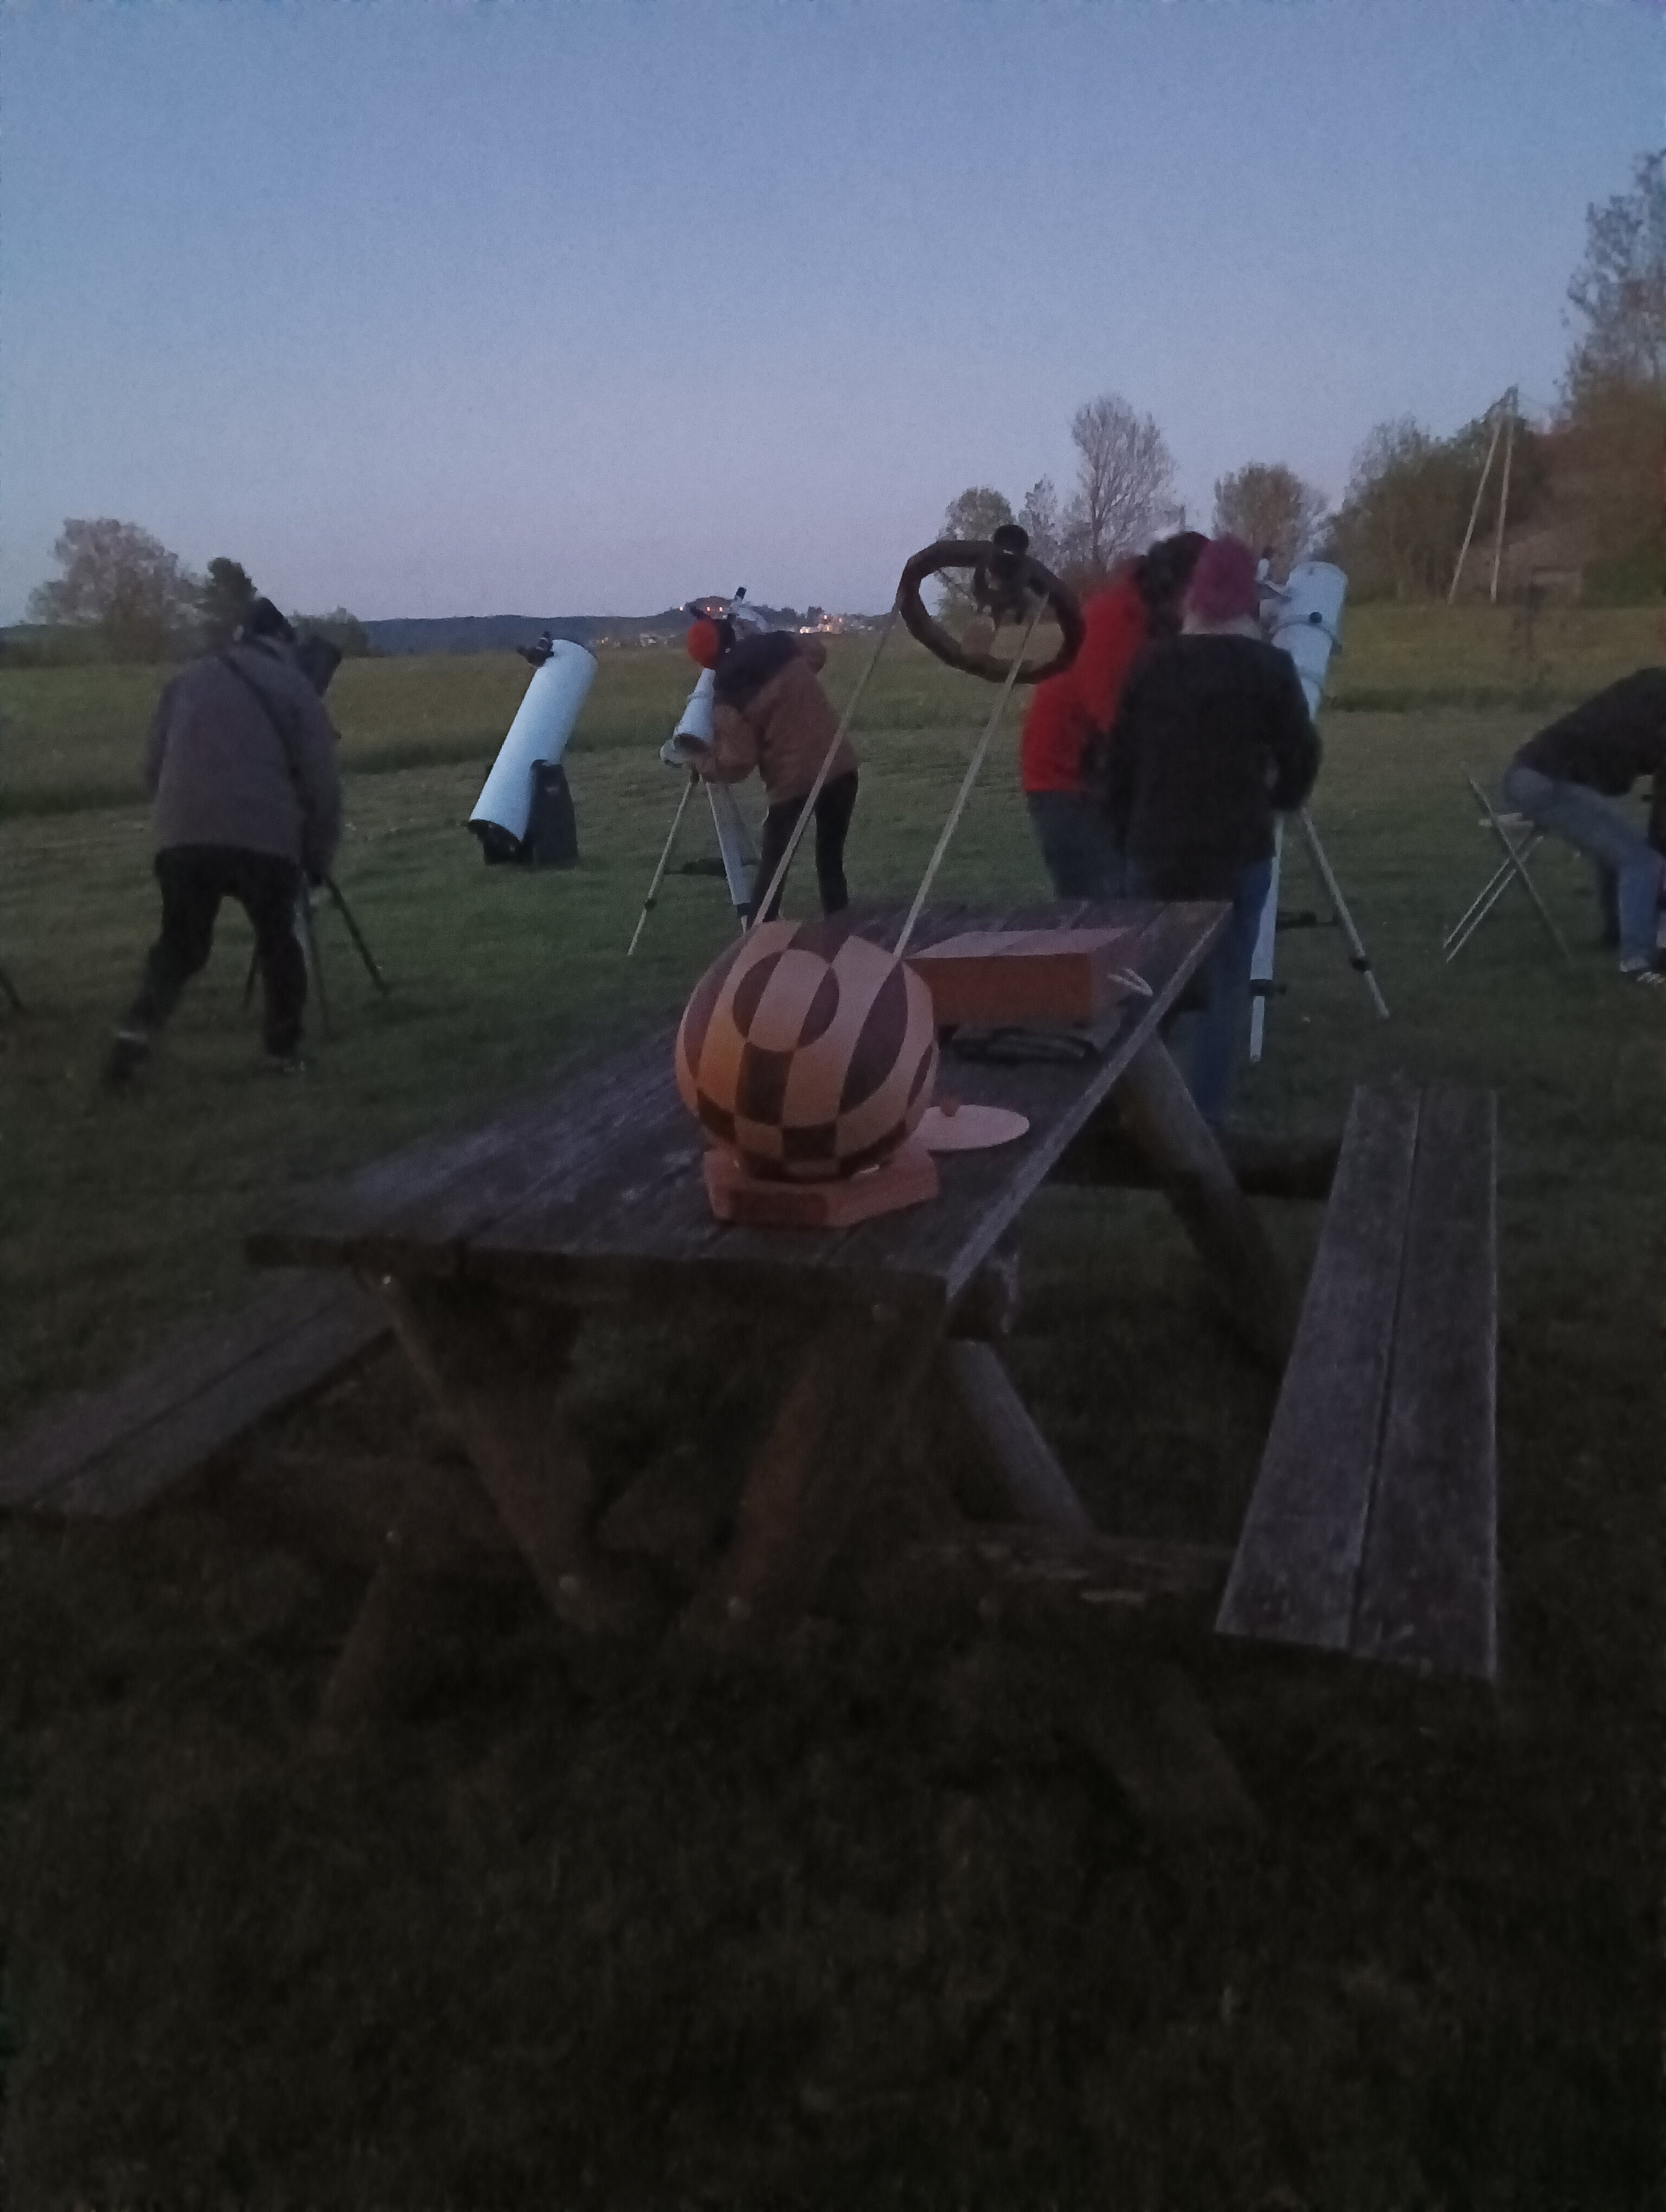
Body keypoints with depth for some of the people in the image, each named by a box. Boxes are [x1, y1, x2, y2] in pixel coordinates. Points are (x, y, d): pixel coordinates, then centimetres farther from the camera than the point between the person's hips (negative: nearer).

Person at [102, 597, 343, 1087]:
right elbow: (321, 785, 3)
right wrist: (319, 858, 12)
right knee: (278, 943, 17)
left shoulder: (187, 680, 20)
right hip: (264, 840, -3)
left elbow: (152, 769, 21)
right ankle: (284, 1051, 19)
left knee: (180, 944, 16)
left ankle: (139, 1028, -5)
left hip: (182, 839, 3)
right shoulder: (295, 689, 9)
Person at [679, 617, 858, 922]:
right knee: (831, 859, 15)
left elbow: (734, 765, -12)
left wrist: (698, 757, 5)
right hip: (841, 767, 5)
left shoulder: (728, 697, -11)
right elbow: (818, 652, 27)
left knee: (771, 870, 7)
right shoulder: (782, 644, 3)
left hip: (793, 782, -5)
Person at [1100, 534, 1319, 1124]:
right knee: (1220, 990, 1)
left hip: (1155, 850, 3)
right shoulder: (1268, 667, -3)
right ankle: (1200, 1123, 0)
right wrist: (1274, 802, 23)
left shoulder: (1153, 665, 4)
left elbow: (1119, 763, 6)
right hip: (1236, 851, -3)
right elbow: (1301, 759, 2)